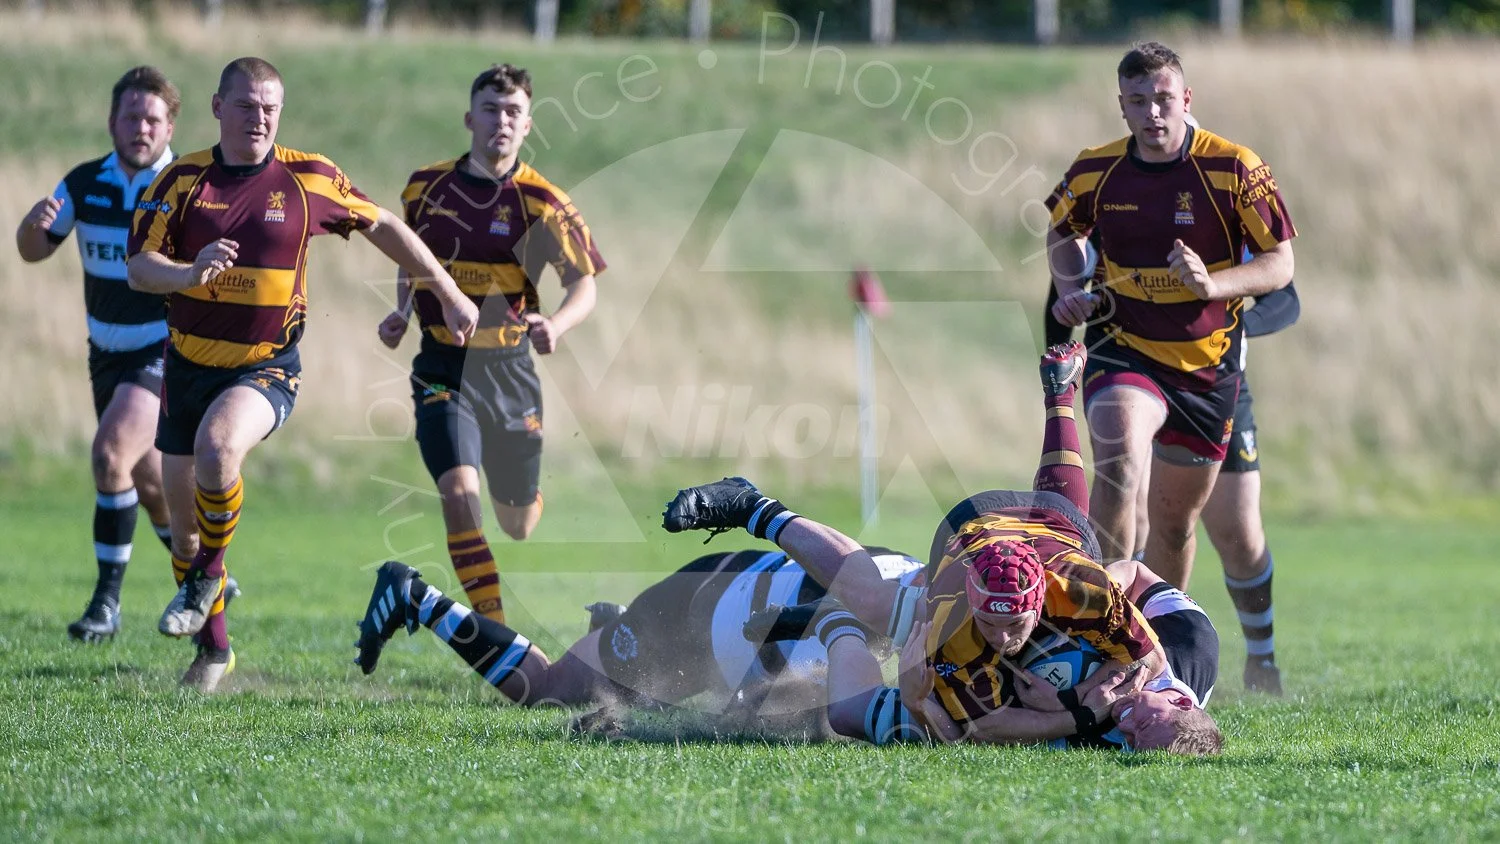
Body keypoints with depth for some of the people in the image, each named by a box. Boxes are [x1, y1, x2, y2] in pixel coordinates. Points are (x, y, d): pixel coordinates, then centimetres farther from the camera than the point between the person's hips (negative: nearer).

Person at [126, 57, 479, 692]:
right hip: (189, 365, 3)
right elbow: (139, 265, -8)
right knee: (183, 518, 6)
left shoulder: (308, 178, -3)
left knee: (217, 446, -33)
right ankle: (213, 647, 25)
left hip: (267, 366, -3)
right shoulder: (182, 179, -2)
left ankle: (206, 576, -10)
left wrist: (448, 292, 14)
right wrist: (190, 273, -30)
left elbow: (383, 227, 10)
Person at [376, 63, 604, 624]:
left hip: (509, 368, 0)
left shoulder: (541, 202, -8)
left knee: (517, 526, 12)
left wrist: (555, 326, -31)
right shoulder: (425, 187, 2)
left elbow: (585, 286, -10)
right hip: (443, 367, 0)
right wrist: (400, 313, 2)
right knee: (459, 494, -23)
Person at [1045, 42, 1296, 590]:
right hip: (1122, 350, -1)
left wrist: (1212, 284, -25)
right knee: (1118, 468, -30)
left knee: (1175, 522, 12)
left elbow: (1280, 264, -8)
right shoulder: (1095, 170, -4)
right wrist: (1072, 289, -2)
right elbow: (1063, 233, 17)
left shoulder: (1235, 169, -12)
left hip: (1208, 365, 1)